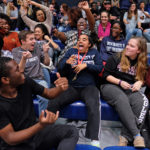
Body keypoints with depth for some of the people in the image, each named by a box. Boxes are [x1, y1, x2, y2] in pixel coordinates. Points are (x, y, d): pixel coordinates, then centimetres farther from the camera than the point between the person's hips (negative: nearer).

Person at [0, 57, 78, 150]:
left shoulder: (26, 82, -10)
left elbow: (48, 93, 4)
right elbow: (10, 138, -22)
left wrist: (60, 88, -21)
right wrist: (41, 125, -37)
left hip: (34, 130, 6)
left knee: (72, 132, -9)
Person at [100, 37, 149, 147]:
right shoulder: (116, 57, 2)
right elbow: (106, 75, 1)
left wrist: (139, 82, -1)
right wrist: (120, 82, -13)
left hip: (130, 89, 3)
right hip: (111, 86, -2)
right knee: (122, 100, -39)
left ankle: (126, 136, -38)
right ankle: (136, 135, -42)